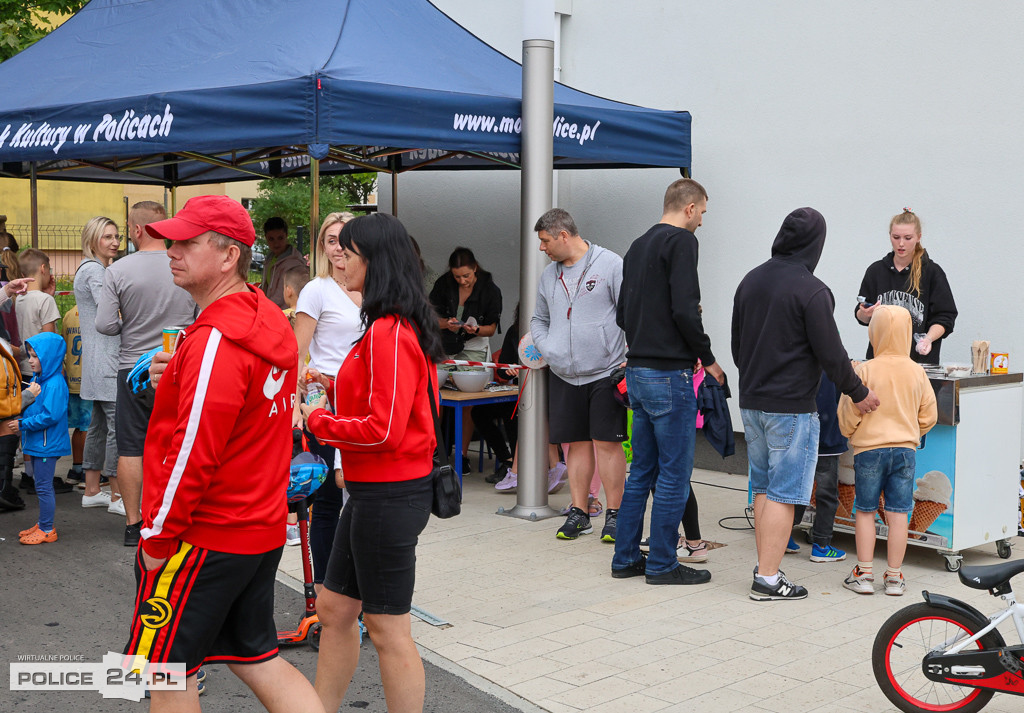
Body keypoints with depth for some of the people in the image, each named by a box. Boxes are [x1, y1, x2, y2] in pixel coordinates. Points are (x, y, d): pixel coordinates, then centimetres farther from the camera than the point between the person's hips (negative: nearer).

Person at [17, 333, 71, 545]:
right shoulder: (37, 379, 9)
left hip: (47, 445, -10)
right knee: (42, 486, 18)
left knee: (43, 487, -3)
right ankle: (43, 524, 29)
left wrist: (23, 424, -21)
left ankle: (47, 530, 6)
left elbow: (50, 416, -26)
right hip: (36, 443, 10)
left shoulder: (55, 384, -20)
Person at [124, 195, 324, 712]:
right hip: (261, 528, 9)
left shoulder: (216, 341, -22)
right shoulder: (270, 323, 8)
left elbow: (194, 452, -23)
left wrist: (157, 536, -14)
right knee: (256, 658, 18)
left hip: (204, 536, -9)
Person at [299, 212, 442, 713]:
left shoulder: (390, 333, -20)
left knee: (387, 629, 1)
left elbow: (385, 430, -24)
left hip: (390, 497, -10)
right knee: (334, 609, 18)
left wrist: (318, 420, -12)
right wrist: (337, 391, 7)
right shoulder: (391, 327, 12)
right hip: (370, 491, 10)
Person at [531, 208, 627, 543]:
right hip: (564, 376, 5)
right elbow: (539, 320, 24)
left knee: (607, 442, -3)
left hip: (605, 373, -5)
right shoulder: (549, 275, 14)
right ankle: (579, 512, 16)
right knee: (576, 442, 8)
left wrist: (631, 359, -14)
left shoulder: (610, 264, -4)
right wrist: (548, 350, 4)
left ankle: (614, 513, 6)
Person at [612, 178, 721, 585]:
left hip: (637, 371, 9)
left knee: (643, 470, 15)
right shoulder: (681, 241, -11)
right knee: (674, 473, 0)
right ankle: (662, 564, 6)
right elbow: (685, 310, -20)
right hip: (669, 374, -9)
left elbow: (622, 314, 19)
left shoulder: (638, 246, 16)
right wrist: (708, 359, -8)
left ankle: (626, 558, 19)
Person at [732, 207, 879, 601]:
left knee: (763, 488, 15)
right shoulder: (811, 291, -15)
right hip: (791, 406, -7)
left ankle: (764, 566, 21)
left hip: (751, 402, 7)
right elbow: (831, 353, -13)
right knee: (783, 493, -2)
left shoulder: (750, 280, 7)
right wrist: (859, 393, 1)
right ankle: (767, 580, 0)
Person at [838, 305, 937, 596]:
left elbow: (849, 412, -7)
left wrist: (849, 431, 14)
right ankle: (894, 577, 12)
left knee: (865, 511, 9)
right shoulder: (917, 372, 0)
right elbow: (928, 415, 7)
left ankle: (864, 574, 11)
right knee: (897, 514, 6)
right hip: (905, 450, 3)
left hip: (869, 449, -2)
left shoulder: (864, 370, -10)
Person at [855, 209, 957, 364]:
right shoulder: (876, 271, 8)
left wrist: (928, 338, -18)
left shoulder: (932, 272, 1)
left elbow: (945, 318, -1)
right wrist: (865, 314, -10)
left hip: (921, 358, -2)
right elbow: (861, 316, 13)